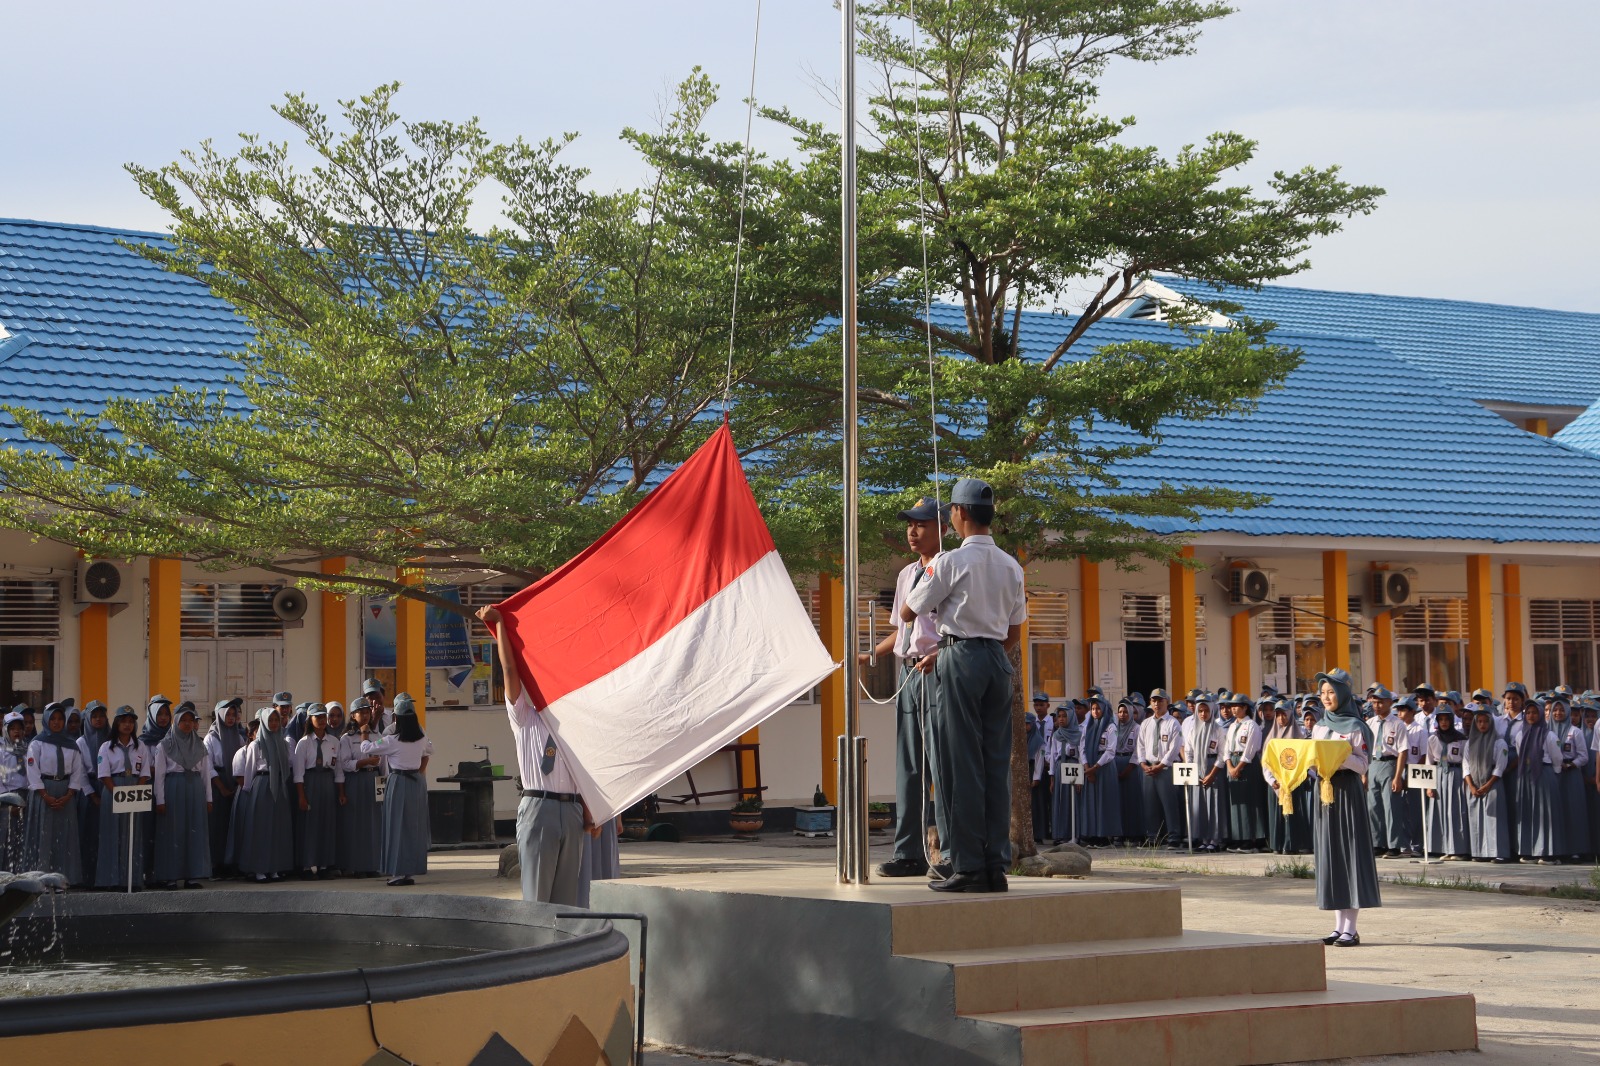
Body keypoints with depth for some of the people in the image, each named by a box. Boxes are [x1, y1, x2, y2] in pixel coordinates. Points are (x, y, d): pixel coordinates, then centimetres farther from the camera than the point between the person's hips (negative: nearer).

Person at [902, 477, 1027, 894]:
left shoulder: (951, 562, -8)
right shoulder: (1011, 566, 12)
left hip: (961, 659, -6)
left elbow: (908, 613, -1)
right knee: (996, 764, 6)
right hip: (999, 660, 6)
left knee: (961, 764, -4)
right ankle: (996, 865, 6)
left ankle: (967, 866, -6)